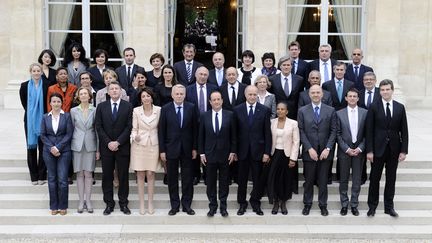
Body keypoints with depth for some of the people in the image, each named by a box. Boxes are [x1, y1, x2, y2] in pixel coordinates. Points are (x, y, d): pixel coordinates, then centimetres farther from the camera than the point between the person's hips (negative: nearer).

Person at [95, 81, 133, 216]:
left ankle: (123, 203, 13)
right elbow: (99, 127, 2)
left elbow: (129, 127, -4)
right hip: (106, 147, 1)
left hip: (123, 147, -1)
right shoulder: (101, 106, 6)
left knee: (123, 176, 4)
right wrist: (108, 142, -9)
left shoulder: (128, 106, 1)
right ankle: (109, 203, 13)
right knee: (107, 176, 5)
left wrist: (118, 142, -12)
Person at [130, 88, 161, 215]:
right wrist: (134, 137, -21)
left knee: (150, 174, 3)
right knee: (140, 175, 4)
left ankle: (150, 203, 12)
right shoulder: (136, 111, -2)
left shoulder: (158, 110, -2)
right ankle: (141, 203, 11)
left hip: (153, 145, 0)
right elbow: (134, 129, 1)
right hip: (139, 145, 0)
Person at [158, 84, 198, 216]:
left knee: (187, 178, 6)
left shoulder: (191, 108, -1)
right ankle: (174, 205, 17)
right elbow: (161, 131, -2)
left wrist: (194, 148, -1)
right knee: (172, 178, 7)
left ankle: (186, 204, 17)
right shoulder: (165, 109, -2)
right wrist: (162, 150, -5)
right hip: (171, 148, 0)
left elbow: (195, 129, 2)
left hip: (187, 149, 0)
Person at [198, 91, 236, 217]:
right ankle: (212, 206, 17)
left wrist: (233, 152, -4)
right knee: (210, 182, 7)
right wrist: (201, 153, -1)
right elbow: (201, 136, 4)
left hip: (225, 154, 0)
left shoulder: (229, 115, -1)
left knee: (224, 182, 7)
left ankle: (223, 206, 17)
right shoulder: (204, 116, 2)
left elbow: (233, 135, 1)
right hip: (209, 154, 1)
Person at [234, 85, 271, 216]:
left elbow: (267, 133, -2)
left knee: (257, 179, 7)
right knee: (242, 179, 9)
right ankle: (242, 204, 23)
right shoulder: (237, 110, 1)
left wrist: (267, 152, -6)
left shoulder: (264, 110, 0)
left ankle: (255, 203, 24)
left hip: (258, 151, 0)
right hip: (242, 151, 1)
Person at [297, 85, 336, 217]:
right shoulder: (302, 111, 3)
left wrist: (328, 148, -9)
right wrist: (309, 149, -10)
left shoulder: (330, 110, 4)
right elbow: (301, 132, -1)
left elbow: (333, 131, 2)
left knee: (323, 180, 6)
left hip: (324, 152, 0)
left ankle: (323, 205, 16)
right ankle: (307, 204, 18)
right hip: (309, 152, 0)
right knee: (309, 180, 6)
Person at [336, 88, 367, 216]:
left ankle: (354, 205, 16)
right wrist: (347, 149, -9)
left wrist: (360, 148, -8)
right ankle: (344, 204, 17)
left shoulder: (365, 113, 2)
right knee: (343, 179, 7)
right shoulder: (339, 113, 0)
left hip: (359, 151, 1)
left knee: (357, 179, 6)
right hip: (344, 151, -1)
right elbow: (338, 134, -1)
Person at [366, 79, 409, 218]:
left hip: (394, 149, 2)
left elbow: (404, 130, 4)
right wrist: (369, 150, -9)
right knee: (375, 178, 6)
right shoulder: (374, 107, -3)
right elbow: (369, 130, -4)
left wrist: (404, 150, -2)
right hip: (378, 148, -2)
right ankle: (372, 206, 17)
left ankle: (389, 206, 20)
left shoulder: (400, 107, 3)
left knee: (391, 178, 9)